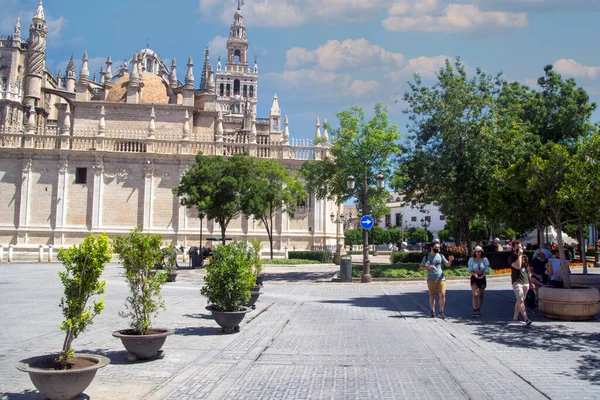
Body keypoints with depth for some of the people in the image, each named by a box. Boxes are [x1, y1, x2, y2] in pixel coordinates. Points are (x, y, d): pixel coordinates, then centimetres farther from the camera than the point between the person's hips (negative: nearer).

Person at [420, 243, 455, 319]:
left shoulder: (440, 256, 7)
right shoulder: (426, 257, 3)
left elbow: (448, 264, 7)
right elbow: (421, 267, 6)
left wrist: (450, 260, -15)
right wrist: (428, 267, -13)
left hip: (441, 279, 1)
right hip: (431, 280, -1)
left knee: (442, 295, -8)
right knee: (432, 296, 5)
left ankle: (441, 312, 1)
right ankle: (433, 312, 16)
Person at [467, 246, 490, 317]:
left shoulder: (484, 259, 1)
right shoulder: (471, 259, -1)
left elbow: (487, 270, 1)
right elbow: (469, 270, -1)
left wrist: (482, 275, -16)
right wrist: (474, 274, -20)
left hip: (482, 278, 2)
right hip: (474, 278, -2)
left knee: (481, 295, 7)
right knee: (475, 294, -13)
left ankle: (479, 310, 19)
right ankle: (474, 310, -14)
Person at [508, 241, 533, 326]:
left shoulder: (525, 256, 15)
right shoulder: (511, 257, -5)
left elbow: (527, 270, 22)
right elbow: (518, 266, -22)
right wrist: (519, 255, -17)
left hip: (525, 281, 6)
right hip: (517, 282, -6)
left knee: (519, 300, 13)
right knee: (521, 301, -16)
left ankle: (515, 317, 25)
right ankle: (526, 319, -26)